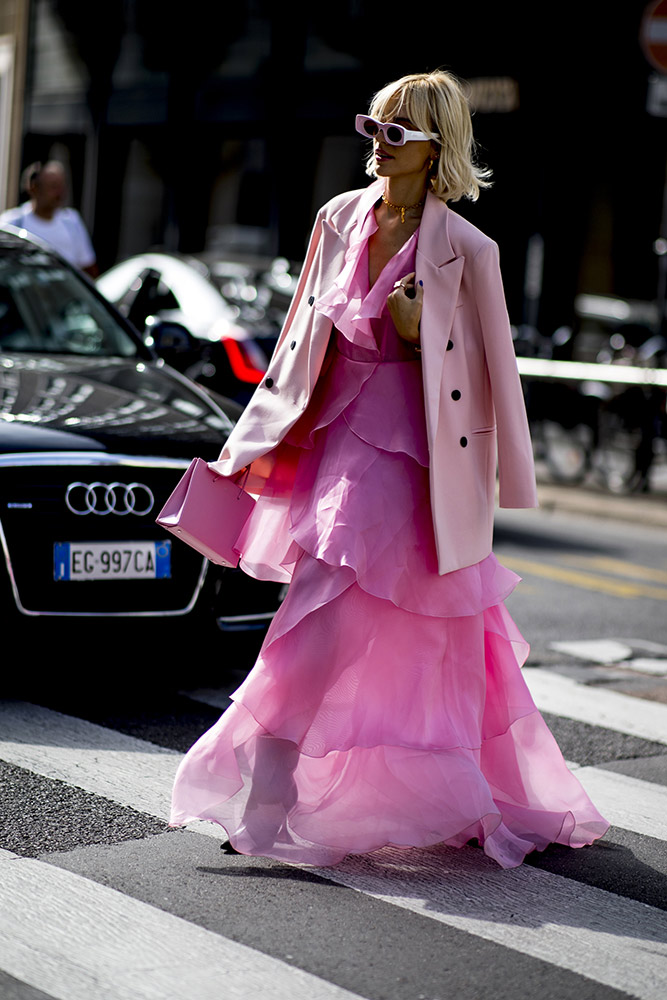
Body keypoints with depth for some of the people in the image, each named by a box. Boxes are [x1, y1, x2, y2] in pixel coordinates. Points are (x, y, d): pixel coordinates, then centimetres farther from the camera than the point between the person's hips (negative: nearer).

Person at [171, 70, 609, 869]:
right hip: (331, 435, 6)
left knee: (328, 615, -10)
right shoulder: (340, 219, 6)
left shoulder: (464, 250, -10)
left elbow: (485, 372, -3)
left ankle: (267, 803, -1)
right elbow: (303, 338, 15)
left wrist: (417, 332, -19)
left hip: (405, 450, -6)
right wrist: (257, 437, 15)